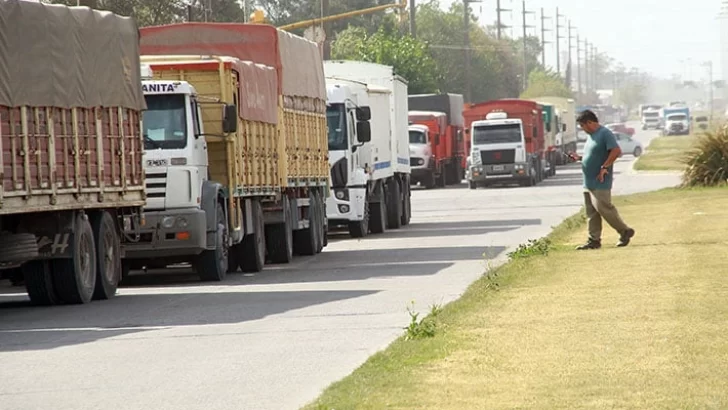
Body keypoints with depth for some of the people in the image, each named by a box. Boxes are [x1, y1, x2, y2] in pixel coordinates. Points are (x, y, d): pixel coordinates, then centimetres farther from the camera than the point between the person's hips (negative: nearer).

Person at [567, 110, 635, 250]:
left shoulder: (605, 134, -13)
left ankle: (625, 232, 5)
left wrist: (604, 167, -22)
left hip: (600, 183, -10)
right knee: (591, 212, 8)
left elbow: (616, 151, -22)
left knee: (603, 208, -9)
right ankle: (594, 240, 11)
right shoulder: (591, 136, 17)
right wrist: (579, 158, 11)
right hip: (589, 183, 10)